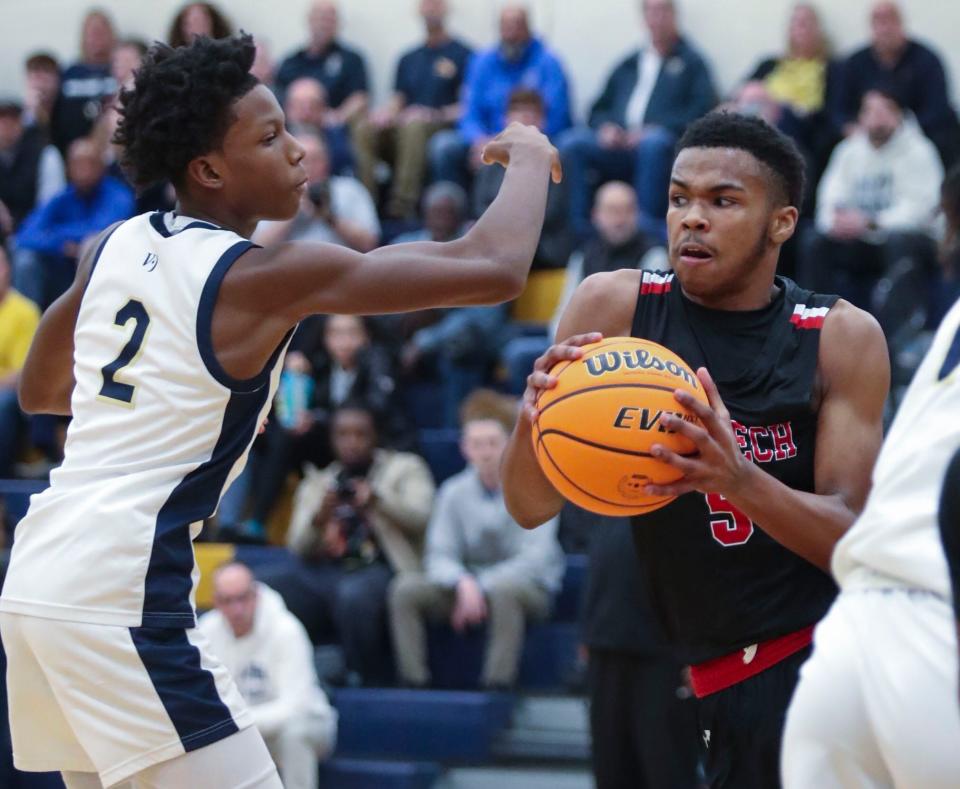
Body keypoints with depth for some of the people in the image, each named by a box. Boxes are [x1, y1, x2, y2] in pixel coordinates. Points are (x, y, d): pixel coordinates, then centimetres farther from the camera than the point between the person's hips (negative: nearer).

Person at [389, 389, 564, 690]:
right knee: (406, 587, -20)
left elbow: (536, 558, -17)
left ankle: (497, 684, -34)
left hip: (528, 588, -4)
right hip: (467, 586, 4)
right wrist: (463, 583, -26)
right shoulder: (454, 492, 2)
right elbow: (439, 556, -3)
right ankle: (414, 683, -21)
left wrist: (482, 587, -25)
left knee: (504, 591, -39)